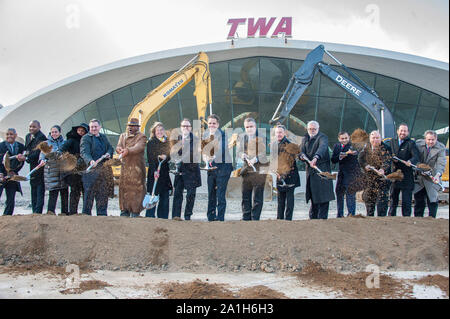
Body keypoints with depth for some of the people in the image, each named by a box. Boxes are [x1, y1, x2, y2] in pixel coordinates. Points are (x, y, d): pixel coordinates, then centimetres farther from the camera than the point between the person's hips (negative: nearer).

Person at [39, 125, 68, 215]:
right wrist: (42, 160, -25)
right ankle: (51, 211, -11)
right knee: (53, 192, -10)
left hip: (63, 170, 2)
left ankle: (64, 212, 9)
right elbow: (42, 153, -5)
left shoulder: (64, 143, 14)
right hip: (51, 170, -2)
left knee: (64, 192, 3)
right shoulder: (47, 143, 7)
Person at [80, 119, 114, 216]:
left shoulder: (103, 137, 20)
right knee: (89, 191, -5)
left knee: (103, 192, 8)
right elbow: (84, 152, -17)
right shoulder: (85, 138, -2)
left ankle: (102, 213, 15)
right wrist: (90, 161, -36)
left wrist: (108, 153, -4)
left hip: (104, 168, 6)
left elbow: (110, 148, 20)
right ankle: (86, 213, 2)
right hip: (92, 169, -6)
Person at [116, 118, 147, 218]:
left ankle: (135, 211, -4)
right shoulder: (123, 136, 19)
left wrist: (127, 150, -36)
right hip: (125, 166, 5)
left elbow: (138, 147, -18)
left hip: (137, 167, -5)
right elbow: (118, 146, 4)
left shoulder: (141, 137, 1)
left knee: (136, 189, -7)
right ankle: (125, 210, 13)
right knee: (124, 187, 5)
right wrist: (120, 149, -22)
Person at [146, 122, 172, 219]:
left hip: (165, 172, 5)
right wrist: (154, 171, -19)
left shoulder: (167, 142, 13)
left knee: (165, 196, 5)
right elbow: (150, 159, -8)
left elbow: (170, 156, 14)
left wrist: (166, 157, -9)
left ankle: (163, 217, 12)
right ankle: (150, 217, 1)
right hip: (154, 172, -5)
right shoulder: (151, 142, -1)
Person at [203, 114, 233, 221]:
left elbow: (221, 150, -22)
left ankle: (220, 218, -2)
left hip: (223, 166, -6)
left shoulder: (222, 134, -10)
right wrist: (206, 157, -10)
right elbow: (203, 149, 11)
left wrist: (213, 157, -36)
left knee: (220, 194, -8)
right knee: (211, 193, 12)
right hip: (211, 166, 6)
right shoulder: (205, 134, 10)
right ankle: (210, 218, 22)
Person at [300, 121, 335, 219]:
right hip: (310, 171, 5)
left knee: (323, 197, -8)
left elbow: (322, 147, -26)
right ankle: (313, 217, 16)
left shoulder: (322, 137, -6)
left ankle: (322, 218, -5)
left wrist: (315, 158, -44)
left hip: (322, 170, -5)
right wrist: (302, 156, -10)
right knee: (313, 197, 8)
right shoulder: (305, 139, 17)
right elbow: (301, 151, 16)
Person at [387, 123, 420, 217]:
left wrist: (410, 161, -37)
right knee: (393, 199, 14)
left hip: (407, 177, -4)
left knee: (406, 201, -2)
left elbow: (416, 157, -15)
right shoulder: (392, 142, 12)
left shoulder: (411, 143, -3)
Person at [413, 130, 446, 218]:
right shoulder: (418, 144, -4)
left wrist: (438, 174, -36)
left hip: (432, 178, -2)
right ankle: (418, 217, 19)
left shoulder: (441, 148, -11)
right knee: (418, 198, 8)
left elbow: (441, 163, -20)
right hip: (419, 177, 2)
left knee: (432, 199, 0)